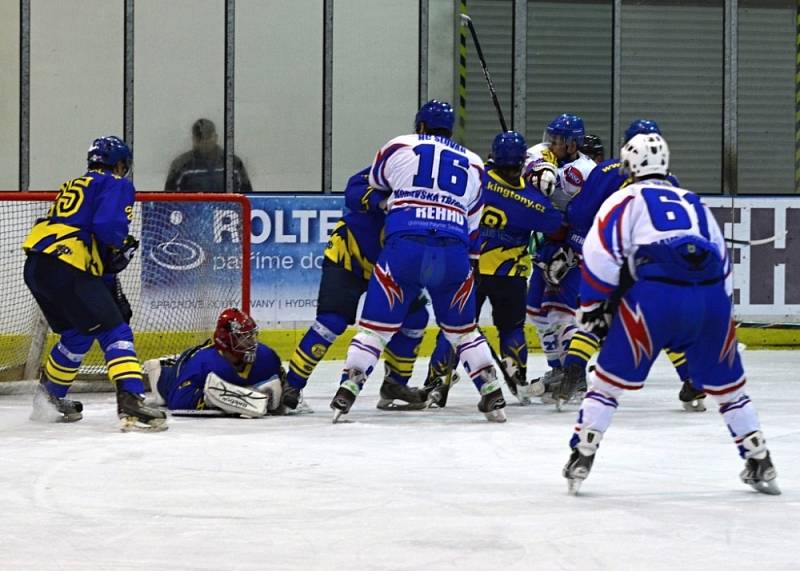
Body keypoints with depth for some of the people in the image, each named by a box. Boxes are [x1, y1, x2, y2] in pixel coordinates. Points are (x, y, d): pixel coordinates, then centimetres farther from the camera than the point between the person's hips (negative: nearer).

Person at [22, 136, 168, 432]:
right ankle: (130, 403, -23)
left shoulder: (73, 186, 30)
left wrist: (113, 292, 29)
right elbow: (108, 225, -16)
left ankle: (49, 397, 39)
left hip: (35, 267, 8)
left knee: (77, 334, 27)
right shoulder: (116, 185, 5)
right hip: (66, 270, -8)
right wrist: (122, 246, 6)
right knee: (114, 332, -8)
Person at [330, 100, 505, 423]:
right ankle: (492, 395, 13)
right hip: (454, 252, 2)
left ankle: (346, 394, -4)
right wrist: (469, 269, 30)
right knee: (462, 328, 19)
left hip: (405, 247, -2)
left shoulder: (398, 148, 16)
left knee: (377, 324, 4)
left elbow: (373, 190, 31)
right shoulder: (473, 164, 24)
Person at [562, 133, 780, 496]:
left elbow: (600, 253, 2)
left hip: (656, 295, -4)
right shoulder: (695, 203, 32)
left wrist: (594, 307, 8)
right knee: (726, 383, 19)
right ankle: (760, 465, 22)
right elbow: (721, 260, 30)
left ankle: (581, 459, 4)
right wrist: (718, 315, 37)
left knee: (611, 377, 8)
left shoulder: (627, 199, 17)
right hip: (712, 298, 4)